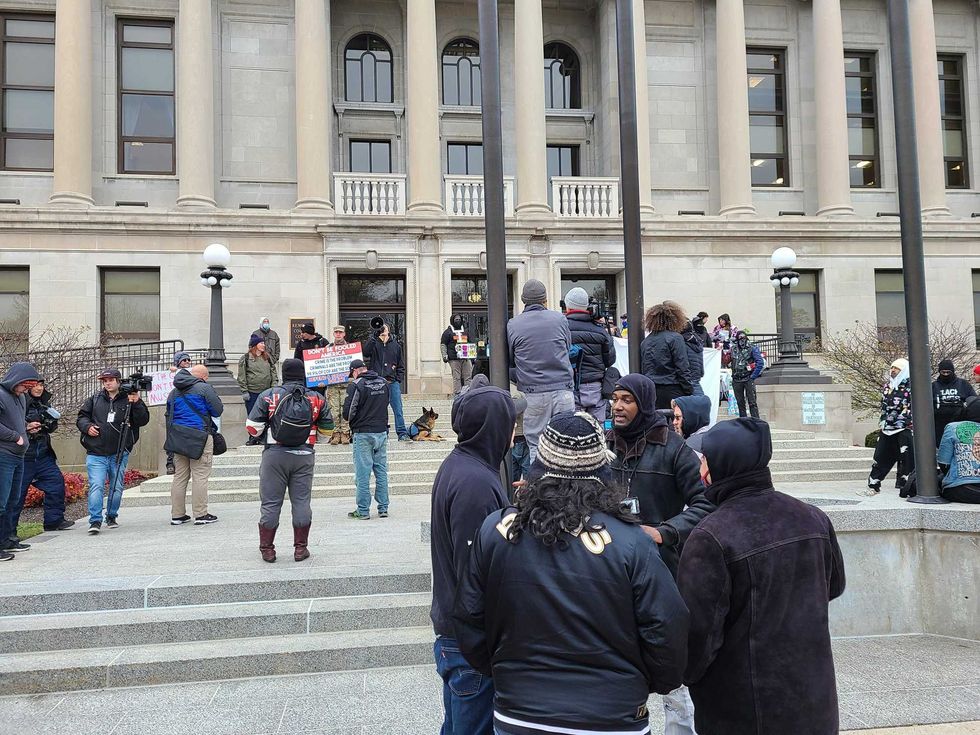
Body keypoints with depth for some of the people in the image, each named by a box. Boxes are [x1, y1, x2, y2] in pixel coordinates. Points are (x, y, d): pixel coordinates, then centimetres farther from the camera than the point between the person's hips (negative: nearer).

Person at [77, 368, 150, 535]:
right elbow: (81, 417, 14)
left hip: (119, 453, 0)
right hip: (96, 454, 0)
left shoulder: (130, 400, 1)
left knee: (117, 487, 10)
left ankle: (111, 517, 27)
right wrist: (87, 426, -6)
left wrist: (136, 403, -20)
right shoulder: (94, 400, 7)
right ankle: (95, 521, -7)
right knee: (96, 486, -10)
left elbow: (143, 420, -6)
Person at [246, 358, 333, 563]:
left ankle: (267, 548, 15)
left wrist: (263, 433, 15)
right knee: (301, 501, 9)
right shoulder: (317, 399, 3)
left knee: (271, 502, 7)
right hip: (304, 456, 1)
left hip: (275, 454, -1)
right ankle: (301, 548, 14)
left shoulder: (269, 396, -4)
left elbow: (252, 427, -6)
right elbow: (327, 428, 10)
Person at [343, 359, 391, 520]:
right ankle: (383, 508, 14)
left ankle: (363, 511, 6)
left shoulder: (356, 385, -12)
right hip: (382, 431, 6)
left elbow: (348, 412, -12)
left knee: (363, 473, 1)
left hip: (363, 434, -5)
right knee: (381, 471, 10)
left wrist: (350, 419, 8)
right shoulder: (383, 382, 6)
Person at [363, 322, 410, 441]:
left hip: (393, 382, 1)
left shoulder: (396, 345, 8)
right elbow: (365, 352, -19)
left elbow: (401, 365, 13)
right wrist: (374, 336, -22)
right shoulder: (374, 344, 3)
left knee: (398, 409, -1)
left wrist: (399, 380, 2)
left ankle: (402, 434, 3)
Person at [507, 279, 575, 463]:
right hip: (563, 389, 1)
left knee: (536, 447, 5)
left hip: (533, 394, -1)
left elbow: (509, 362, 8)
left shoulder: (513, 325, -1)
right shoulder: (559, 319, 3)